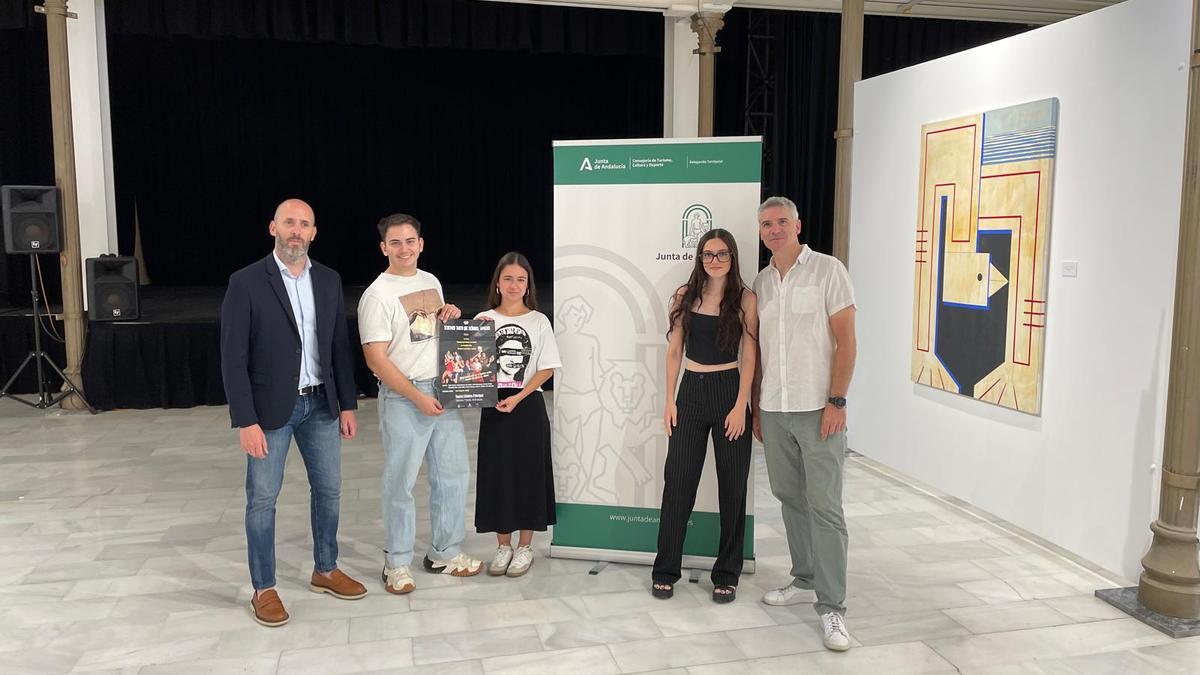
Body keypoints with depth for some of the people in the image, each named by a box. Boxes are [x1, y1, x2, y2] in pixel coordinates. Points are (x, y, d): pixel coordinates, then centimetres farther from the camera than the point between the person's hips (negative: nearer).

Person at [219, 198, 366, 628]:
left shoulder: (329, 281, 4)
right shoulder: (246, 283, -10)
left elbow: (340, 347, 8)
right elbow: (233, 359, -11)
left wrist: (347, 404, 6)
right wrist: (246, 421, -15)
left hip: (320, 403, 5)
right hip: (270, 407, -4)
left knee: (328, 489, 13)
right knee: (262, 498, 6)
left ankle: (325, 570, 32)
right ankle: (264, 589, 21)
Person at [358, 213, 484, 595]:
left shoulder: (431, 282, 10)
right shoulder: (377, 295, -12)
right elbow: (376, 360, -15)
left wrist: (450, 317, 2)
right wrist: (418, 398, -18)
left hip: (443, 391, 7)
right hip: (403, 398, -7)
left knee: (454, 474, 12)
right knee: (401, 483, 2)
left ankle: (445, 553, 27)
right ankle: (397, 563, 18)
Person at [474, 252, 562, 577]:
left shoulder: (539, 321, 0)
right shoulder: (483, 319, 3)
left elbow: (546, 370, -3)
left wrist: (518, 397, -14)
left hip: (528, 406, -1)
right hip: (493, 406, 1)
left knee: (528, 474, 4)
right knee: (496, 474, 6)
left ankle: (525, 547, 19)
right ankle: (503, 545, 21)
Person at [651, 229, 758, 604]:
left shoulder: (745, 299, -2)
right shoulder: (685, 296, 5)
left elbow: (749, 355, -5)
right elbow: (674, 350, 7)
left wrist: (740, 406, -11)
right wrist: (670, 400, 2)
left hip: (729, 391, -2)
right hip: (691, 392, 2)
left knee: (732, 483, 5)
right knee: (678, 480, 2)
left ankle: (727, 574, 18)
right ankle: (666, 570, 14)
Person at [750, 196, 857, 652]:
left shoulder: (828, 270, -3)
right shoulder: (761, 282, 12)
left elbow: (845, 340, -7)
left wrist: (836, 402, -13)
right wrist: (755, 407, 13)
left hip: (817, 408, -5)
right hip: (774, 410, 5)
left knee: (824, 507, -4)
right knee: (790, 498, 13)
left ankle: (832, 608, 2)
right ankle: (804, 581, 27)